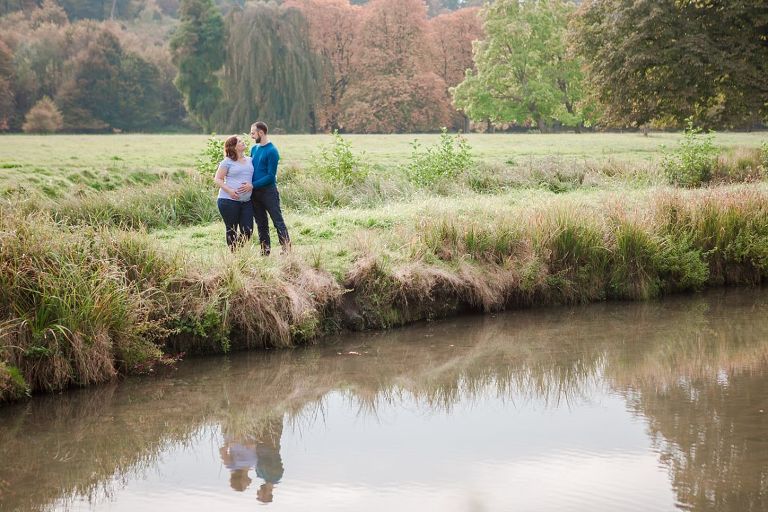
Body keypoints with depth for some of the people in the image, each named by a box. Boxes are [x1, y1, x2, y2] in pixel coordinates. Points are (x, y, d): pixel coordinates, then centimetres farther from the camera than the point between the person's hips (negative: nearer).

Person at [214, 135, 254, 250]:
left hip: (246, 201, 5)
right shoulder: (227, 162, -4)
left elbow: (254, 176, 24)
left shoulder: (250, 160, 13)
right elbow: (217, 179, -5)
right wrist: (229, 190, -19)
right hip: (229, 201, -5)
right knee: (232, 231, 3)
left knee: (248, 231, 1)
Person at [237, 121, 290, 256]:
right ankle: (265, 250, 15)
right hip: (254, 192, 8)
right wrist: (247, 185, 6)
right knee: (261, 223, 10)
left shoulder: (272, 151, -12)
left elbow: (271, 176, -15)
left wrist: (253, 185, -18)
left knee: (278, 221, -8)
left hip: (268, 191, -8)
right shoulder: (254, 148, 12)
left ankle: (287, 248, -10)